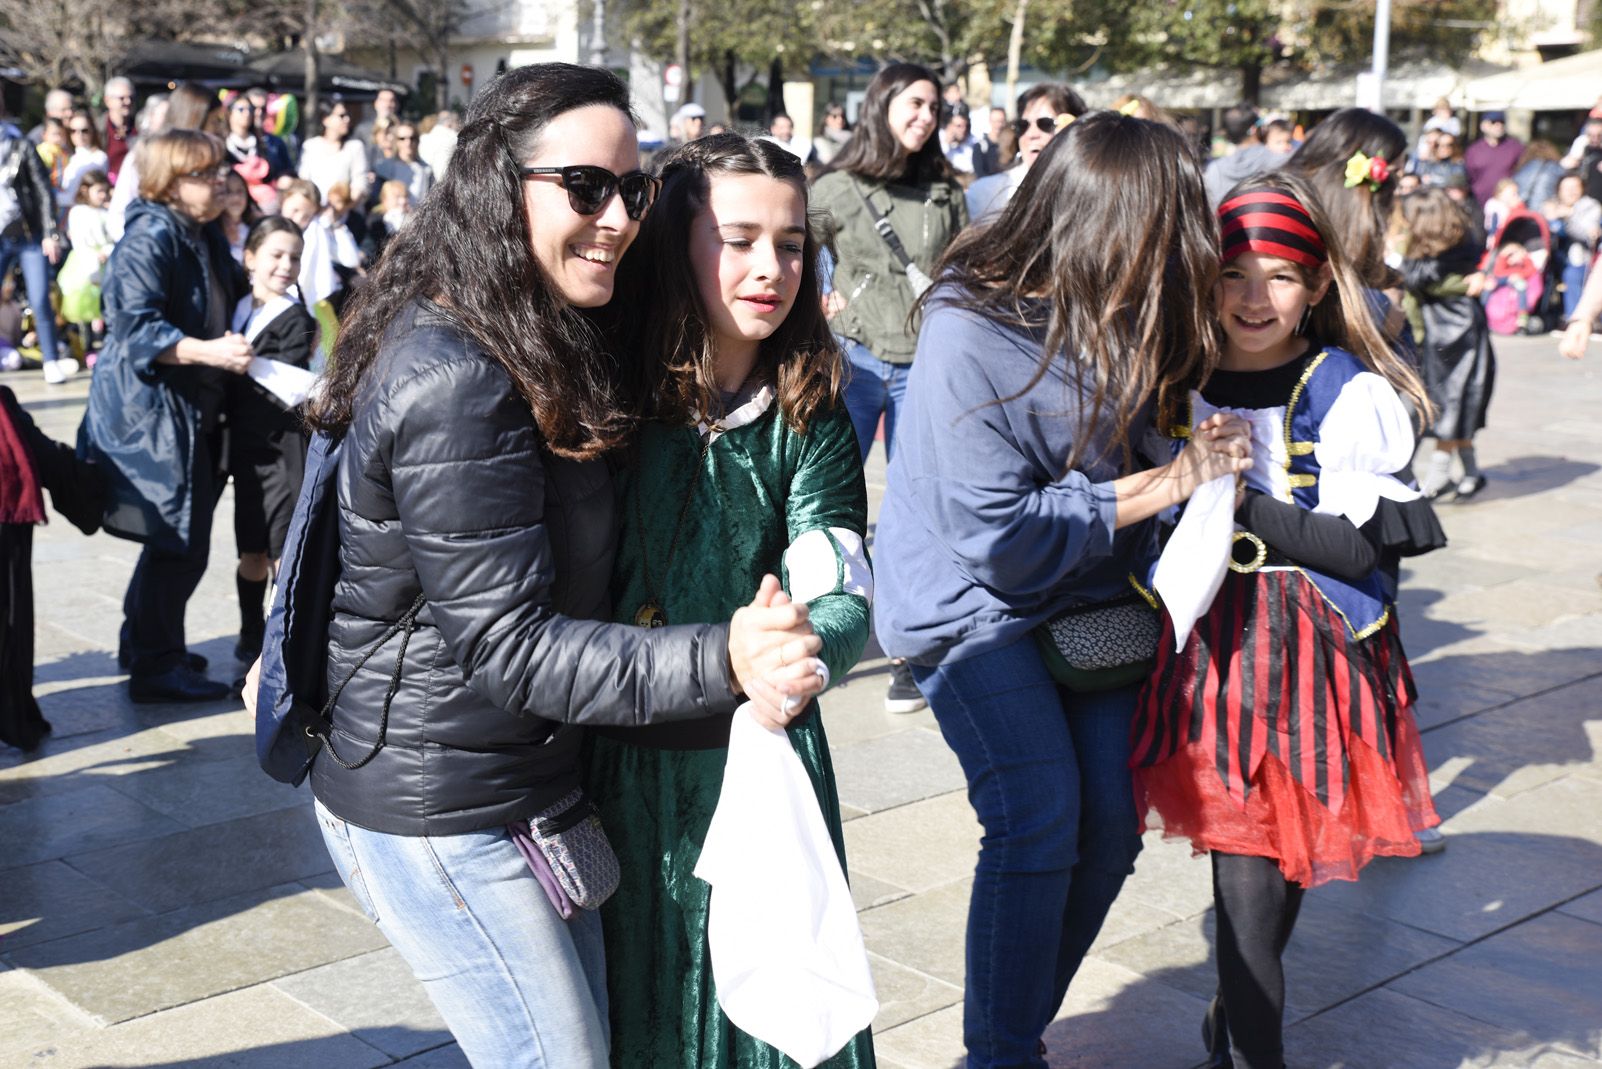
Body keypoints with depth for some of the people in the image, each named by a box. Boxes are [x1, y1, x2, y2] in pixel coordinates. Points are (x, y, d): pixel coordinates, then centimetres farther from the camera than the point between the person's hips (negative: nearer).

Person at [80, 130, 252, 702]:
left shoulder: (206, 237, 12)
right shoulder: (149, 239, -17)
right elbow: (136, 328, -26)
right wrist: (208, 351, -35)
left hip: (192, 410, 10)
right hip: (151, 413, -10)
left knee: (177, 540, 19)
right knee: (180, 543, -6)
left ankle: (145, 643, 34)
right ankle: (155, 666, 7)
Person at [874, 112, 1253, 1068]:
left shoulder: (1122, 323, -4)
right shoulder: (967, 334, -24)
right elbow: (1002, 539, -23)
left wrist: (1200, 457, -10)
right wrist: (1161, 485, -19)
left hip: (1086, 594, 6)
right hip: (970, 601, -6)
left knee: (1109, 825, 1)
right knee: (1039, 820, -18)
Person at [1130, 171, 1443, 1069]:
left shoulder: (1349, 394, -6)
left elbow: (1358, 546, -12)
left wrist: (1243, 503, -17)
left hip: (1315, 648, -3)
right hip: (1212, 641, 3)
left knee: (1272, 856, -1)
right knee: (1242, 853, 2)